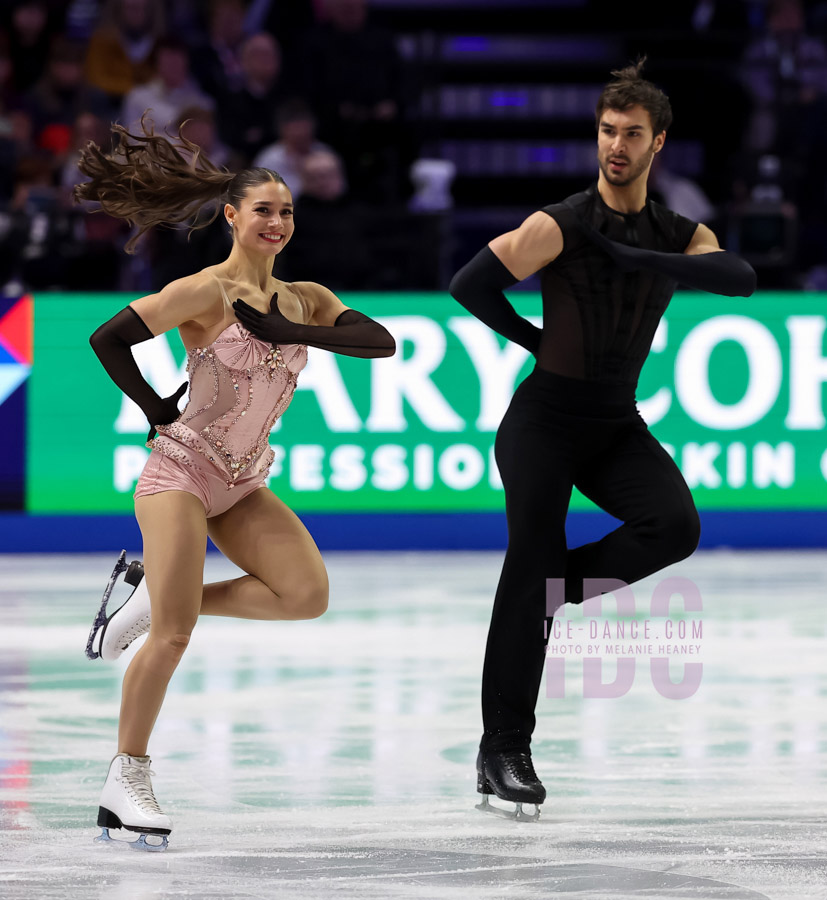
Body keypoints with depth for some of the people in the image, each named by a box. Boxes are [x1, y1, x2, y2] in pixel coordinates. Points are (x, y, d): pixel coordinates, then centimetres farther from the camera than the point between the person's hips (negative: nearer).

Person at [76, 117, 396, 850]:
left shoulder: (304, 300, 7)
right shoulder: (206, 293, -11)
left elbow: (380, 342, -7)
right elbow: (108, 339, -15)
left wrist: (289, 331, -17)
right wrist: (154, 410, -5)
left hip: (242, 485, 7)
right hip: (182, 470, -6)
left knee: (308, 594, -12)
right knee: (174, 638, -16)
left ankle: (157, 598, 6)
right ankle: (127, 779, -5)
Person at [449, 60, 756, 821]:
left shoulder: (679, 236, 4)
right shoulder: (561, 226, -8)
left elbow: (741, 279, -16)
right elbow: (470, 285, -12)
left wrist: (639, 259, -23)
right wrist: (537, 341, -1)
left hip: (618, 427, 4)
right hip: (546, 420, -4)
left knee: (676, 524, -23)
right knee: (530, 570, -11)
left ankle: (563, 578, 4)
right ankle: (503, 750, -5)